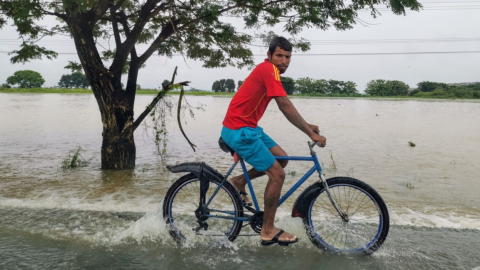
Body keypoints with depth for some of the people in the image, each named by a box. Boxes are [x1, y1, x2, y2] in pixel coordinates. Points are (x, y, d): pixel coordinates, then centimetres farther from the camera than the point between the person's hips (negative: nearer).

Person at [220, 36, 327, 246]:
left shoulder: (267, 70, 15)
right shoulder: (269, 69, -15)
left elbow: (284, 106, 21)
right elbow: (286, 107, -22)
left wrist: (307, 125, 17)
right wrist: (311, 134, -19)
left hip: (247, 127, 10)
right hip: (239, 131, -10)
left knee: (281, 158, 14)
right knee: (277, 175, -7)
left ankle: (240, 181, 22)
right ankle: (268, 231, 6)